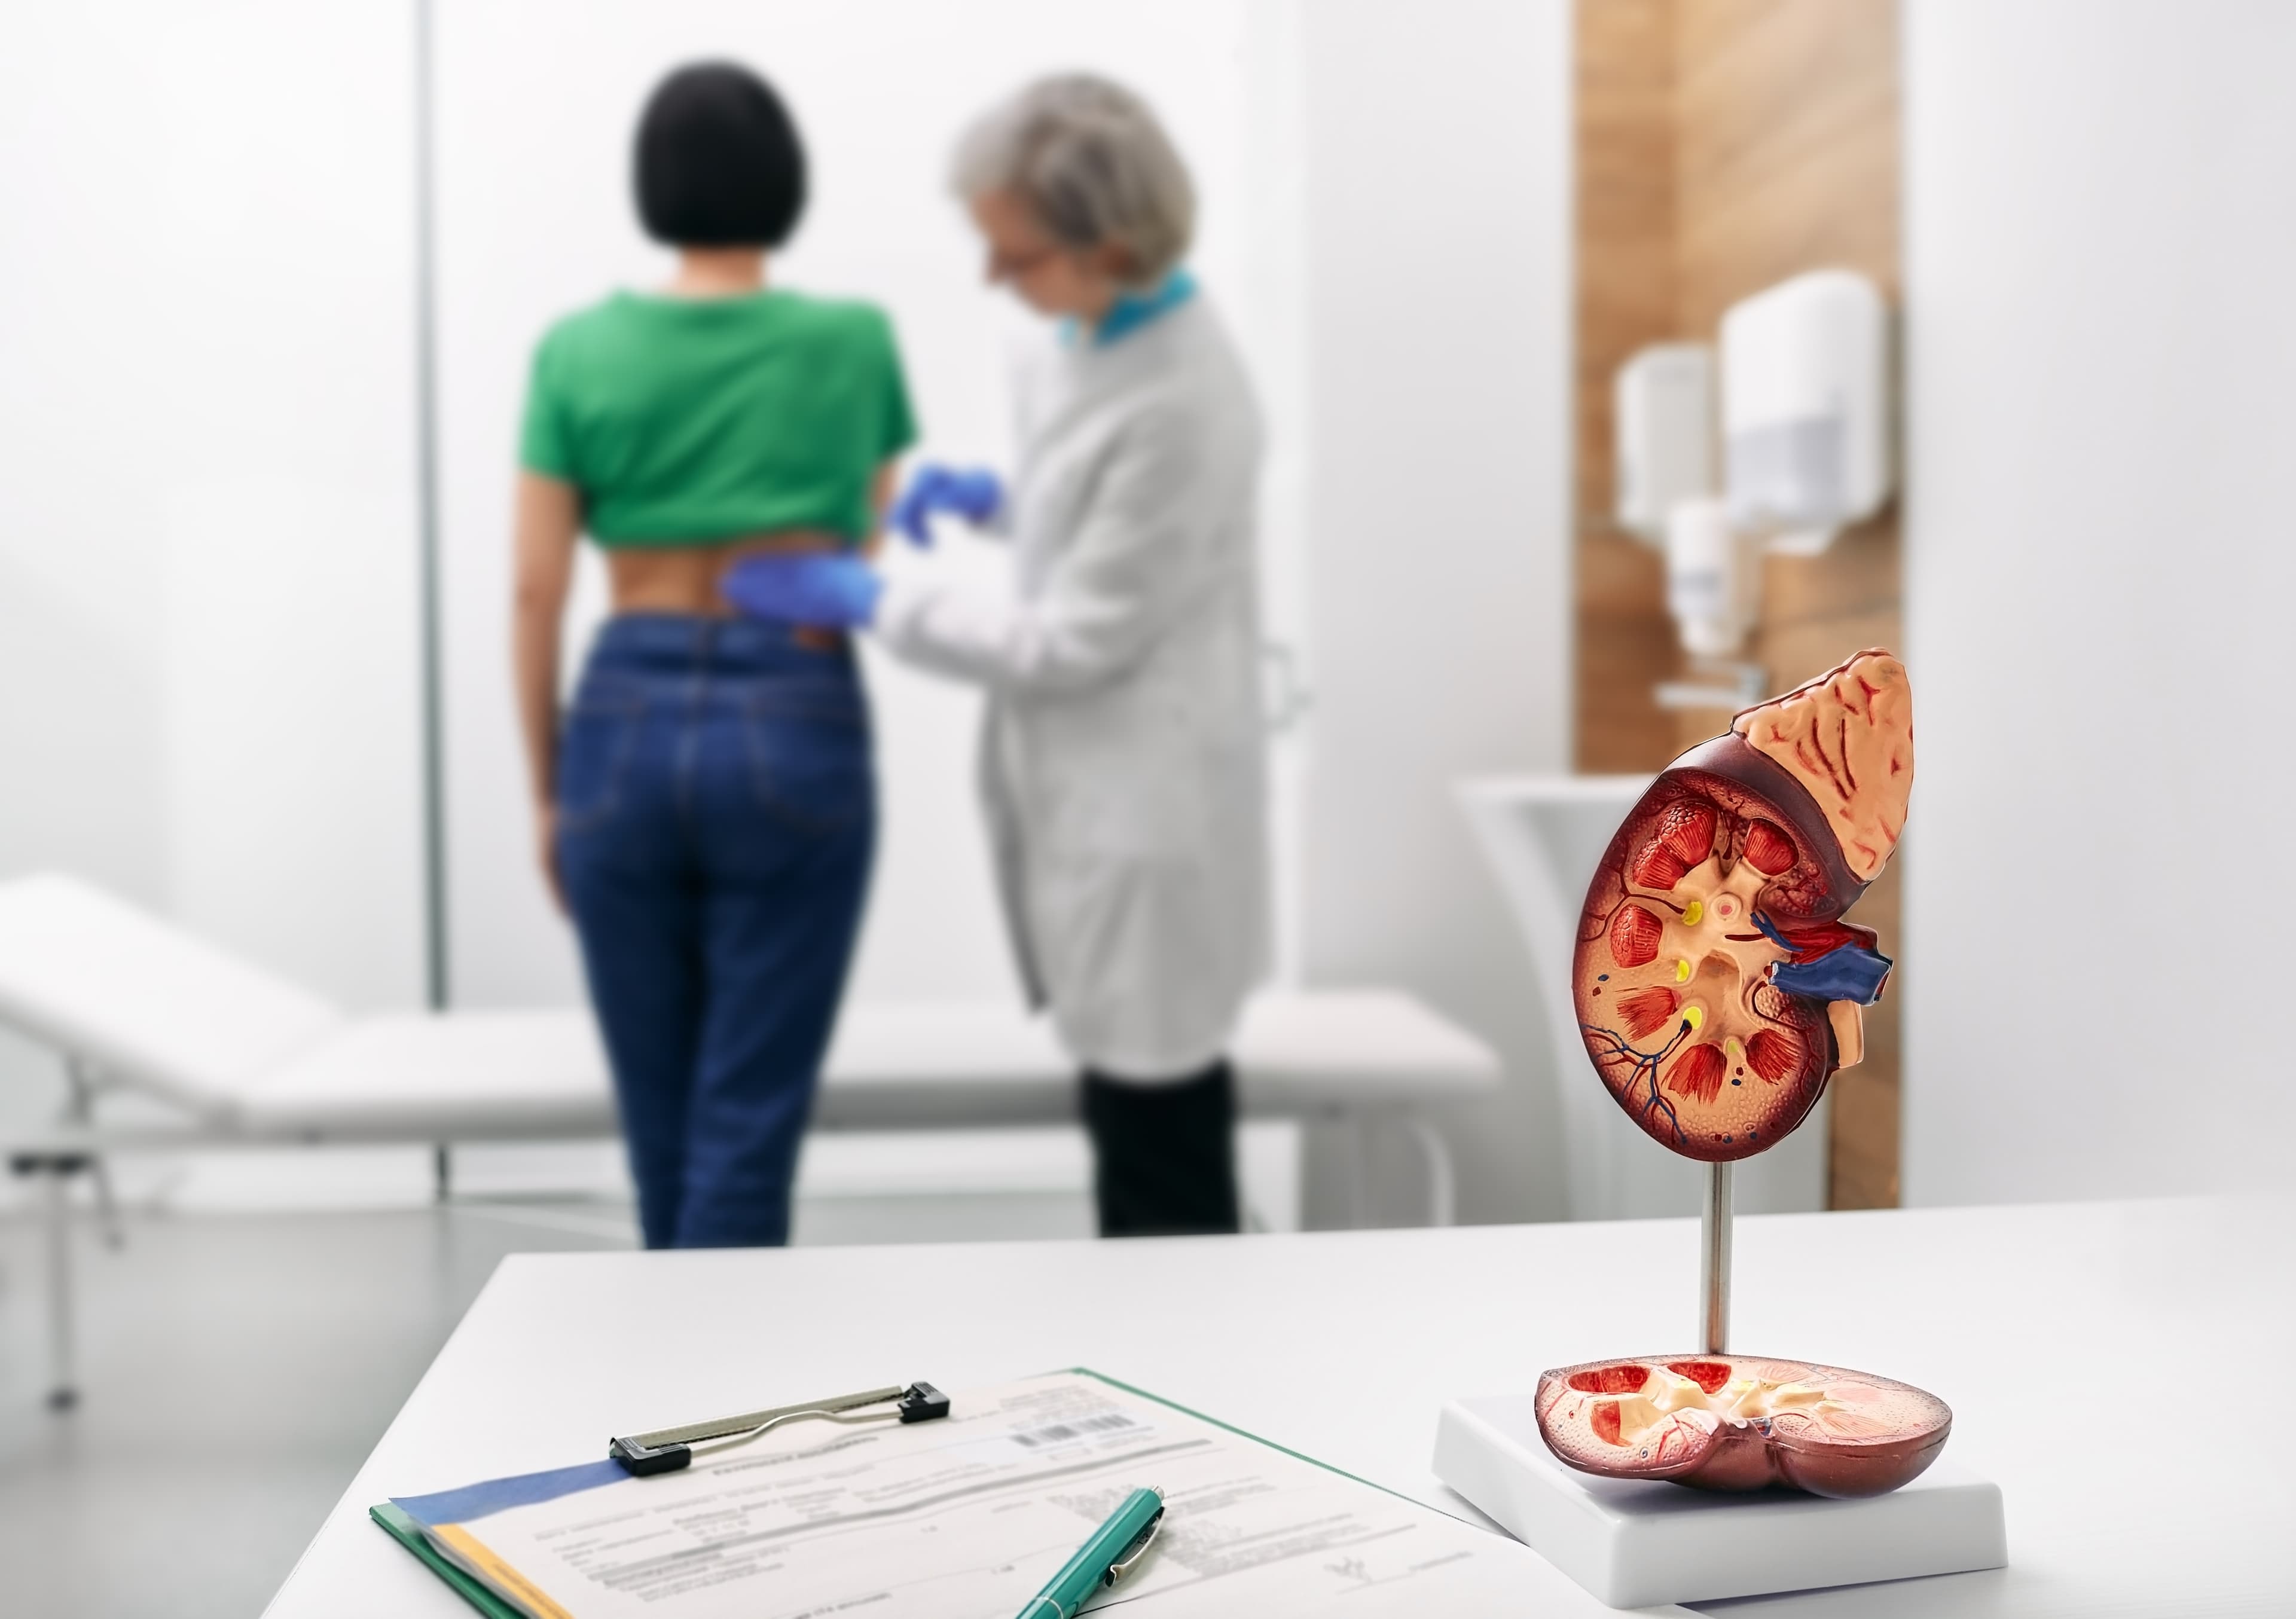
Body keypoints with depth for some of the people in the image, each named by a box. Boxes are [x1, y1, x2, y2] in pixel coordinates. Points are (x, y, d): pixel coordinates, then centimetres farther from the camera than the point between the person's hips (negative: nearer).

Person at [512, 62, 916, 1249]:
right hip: (793, 733, -2)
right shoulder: (854, 343, 0)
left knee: (662, 1115, 17)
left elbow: (536, 594, 1)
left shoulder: (579, 350, 1)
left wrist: (548, 794, 10)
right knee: (746, 1120, 2)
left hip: (628, 728, 2)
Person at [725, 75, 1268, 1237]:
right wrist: (990, 498, 2)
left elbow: (1074, 641, -21)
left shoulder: (1181, 401, -26)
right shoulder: (1086, 337, 2)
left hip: (1145, 821, -9)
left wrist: (865, 597, -13)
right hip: (1093, 803, 9)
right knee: (1132, 1118, 22)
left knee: (1164, 1161, 6)